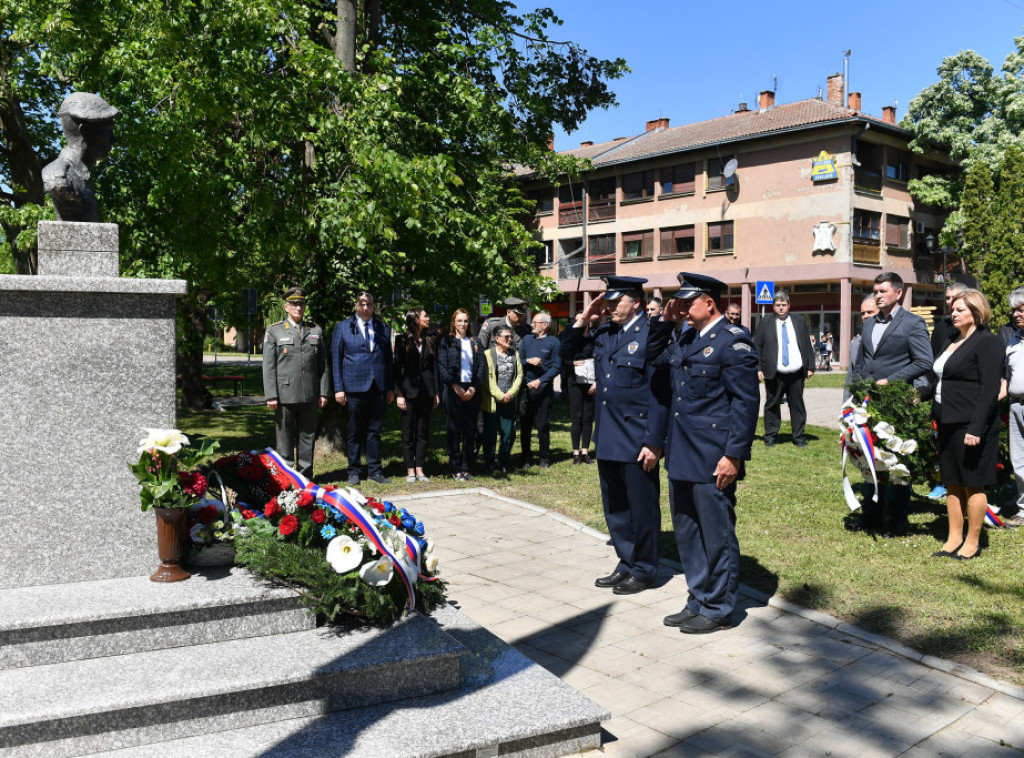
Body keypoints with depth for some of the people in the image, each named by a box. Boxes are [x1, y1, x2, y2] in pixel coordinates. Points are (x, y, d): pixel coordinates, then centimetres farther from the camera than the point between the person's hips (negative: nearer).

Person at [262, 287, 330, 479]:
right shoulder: (274, 331, 6)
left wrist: (324, 392, 4)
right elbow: (268, 366, 1)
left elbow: (323, 365, 12)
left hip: (310, 396, 2)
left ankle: (305, 476, 16)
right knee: (285, 437, 2)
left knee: (308, 436, 7)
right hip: (285, 395, -2)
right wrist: (271, 395, -7)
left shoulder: (316, 331, 13)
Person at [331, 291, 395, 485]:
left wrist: (391, 387, 9)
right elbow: (336, 359, 3)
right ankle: (353, 471, 14)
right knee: (354, 431, 4)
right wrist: (338, 388, -4)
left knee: (374, 431, 8)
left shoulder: (383, 328, 13)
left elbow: (389, 359, 15)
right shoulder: (343, 327, 5)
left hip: (379, 387, 2)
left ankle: (375, 470, 15)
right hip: (354, 387, -2)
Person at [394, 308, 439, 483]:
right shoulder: (402, 340, -1)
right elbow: (397, 368, -3)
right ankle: (410, 471, 7)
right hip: (409, 391, -4)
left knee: (423, 433, 6)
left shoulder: (429, 342, 12)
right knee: (408, 434, 1)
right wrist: (399, 394, -9)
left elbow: (434, 368, 13)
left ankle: (419, 470, 11)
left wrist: (435, 393, 7)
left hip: (426, 393, 4)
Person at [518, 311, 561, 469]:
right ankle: (526, 459, 12)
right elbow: (518, 360, 11)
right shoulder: (527, 339, 12)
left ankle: (544, 458, 15)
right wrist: (528, 361, -10)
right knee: (525, 425, 4)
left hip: (544, 389, -3)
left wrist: (540, 381, -13)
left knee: (543, 425, 3)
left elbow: (556, 366, -5)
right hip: (526, 388, 3)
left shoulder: (553, 342, 0)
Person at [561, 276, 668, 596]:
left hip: (637, 441, -7)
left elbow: (660, 393, -15)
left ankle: (643, 571, 21)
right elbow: (569, 351, 21)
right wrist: (584, 319, 5)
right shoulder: (604, 333, 10)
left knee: (642, 508, 6)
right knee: (615, 508, 17)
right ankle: (626, 564, 31)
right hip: (607, 438, 8)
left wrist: (653, 442, -18)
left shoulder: (651, 334, -12)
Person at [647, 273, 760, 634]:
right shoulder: (685, 339, 12)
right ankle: (698, 601, 30)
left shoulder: (733, 340, -12)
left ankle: (718, 610, 17)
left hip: (713, 460, -9)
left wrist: (734, 455, -18)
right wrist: (665, 321, 10)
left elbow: (746, 401, -15)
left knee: (716, 535, 4)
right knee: (686, 532, 16)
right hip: (681, 455, 9)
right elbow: (654, 356, 27)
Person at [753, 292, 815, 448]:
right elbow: (757, 347, 4)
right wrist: (757, 368, -4)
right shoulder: (765, 322, 5)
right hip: (774, 372, -2)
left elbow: (807, 345, 12)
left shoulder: (800, 321, 11)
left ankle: (798, 437, 14)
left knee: (797, 405, 5)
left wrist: (810, 367, 6)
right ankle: (770, 436, 14)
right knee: (772, 405, 3)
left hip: (796, 372, 2)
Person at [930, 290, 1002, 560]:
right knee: (952, 484, 12)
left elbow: (990, 390, -16)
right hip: (949, 424, 8)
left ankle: (972, 543, 12)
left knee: (972, 485, 2)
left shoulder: (987, 342, -11)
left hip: (971, 426, -8)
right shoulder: (952, 341, 15)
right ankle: (954, 540, 21)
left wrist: (976, 429, -21)